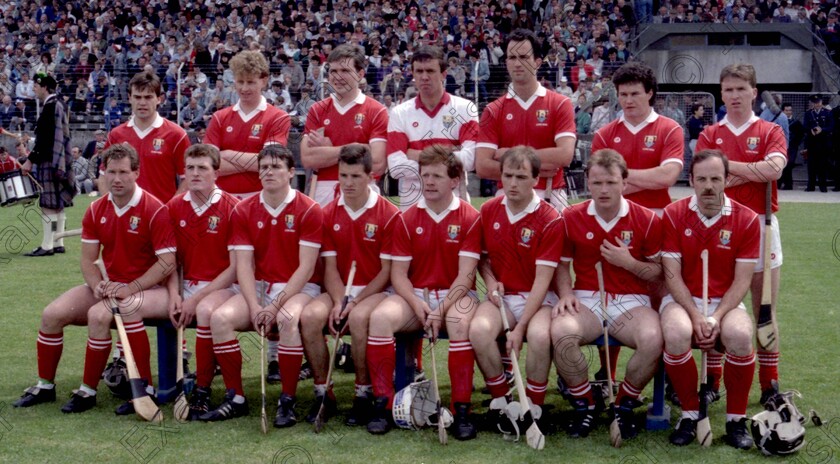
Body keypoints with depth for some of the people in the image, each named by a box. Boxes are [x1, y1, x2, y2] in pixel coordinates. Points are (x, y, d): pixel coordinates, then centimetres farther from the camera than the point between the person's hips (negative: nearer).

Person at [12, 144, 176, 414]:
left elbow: (167, 262, -17)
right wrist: (97, 285, -13)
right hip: (110, 287, 7)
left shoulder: (155, 210, -14)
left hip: (149, 287, -7)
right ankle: (45, 386, 12)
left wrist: (130, 288, -23)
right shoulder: (96, 211, 5)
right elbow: (88, 259, 8)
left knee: (99, 314, -33)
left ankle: (88, 391, -18)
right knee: (52, 313, -7)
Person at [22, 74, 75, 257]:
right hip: (59, 162, 10)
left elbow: (44, 138, -20)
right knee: (57, 204, 12)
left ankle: (47, 246, -6)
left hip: (49, 162, -10)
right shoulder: (59, 106, 15)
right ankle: (58, 243, 16)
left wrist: (31, 159, -16)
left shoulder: (50, 107, -14)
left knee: (48, 204, -8)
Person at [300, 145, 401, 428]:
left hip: (376, 291, -3)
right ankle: (323, 393, -11)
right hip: (339, 290, 4)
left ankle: (363, 394, -16)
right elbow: (330, 267, 3)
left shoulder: (389, 215, -6)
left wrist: (355, 302, -17)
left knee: (359, 317, -36)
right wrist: (339, 302, -15)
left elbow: (386, 271, -7)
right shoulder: (329, 214, 6)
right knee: (310, 316, -27)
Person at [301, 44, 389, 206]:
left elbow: (377, 164, -13)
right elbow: (307, 159, -5)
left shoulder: (377, 111, -2)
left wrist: (327, 149, -6)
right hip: (324, 194, 3)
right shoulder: (317, 110, 7)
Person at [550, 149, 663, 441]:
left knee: (653, 340, -33)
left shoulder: (647, 220, 0)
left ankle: (625, 405, -4)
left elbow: (659, 272, 5)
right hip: (586, 300, 1)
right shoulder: (571, 218, 3)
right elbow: (562, 265, 13)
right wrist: (565, 294, -6)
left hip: (631, 301, 0)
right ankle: (584, 404, -7)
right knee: (561, 333, -34)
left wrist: (630, 263, -13)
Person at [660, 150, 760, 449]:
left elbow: (742, 280, -5)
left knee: (740, 336, -33)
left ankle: (736, 419, -9)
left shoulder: (747, 219, -4)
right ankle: (690, 414, -10)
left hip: (726, 302, 0)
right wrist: (696, 316, -20)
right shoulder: (674, 215, -4)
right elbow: (672, 274, -7)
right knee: (676, 334, -34)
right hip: (682, 300, 0)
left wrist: (716, 317, -19)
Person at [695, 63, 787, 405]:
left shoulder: (770, 132, 6)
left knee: (765, 308, 3)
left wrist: (727, 165, -8)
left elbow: (774, 168, -14)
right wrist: (751, 171, -9)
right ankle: (712, 380, 14)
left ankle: (770, 384, 12)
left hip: (760, 223, -1)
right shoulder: (710, 135, 8)